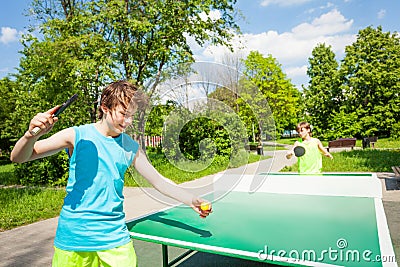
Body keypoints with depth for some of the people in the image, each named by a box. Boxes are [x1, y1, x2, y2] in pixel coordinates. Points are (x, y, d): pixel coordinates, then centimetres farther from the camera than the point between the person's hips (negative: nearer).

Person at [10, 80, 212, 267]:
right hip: (72, 238, -1)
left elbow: (159, 181, 5)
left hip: (115, 238, 2)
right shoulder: (78, 135, -7)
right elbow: (18, 158, -4)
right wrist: (32, 134, -27)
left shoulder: (131, 147, 1)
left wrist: (191, 200, -8)